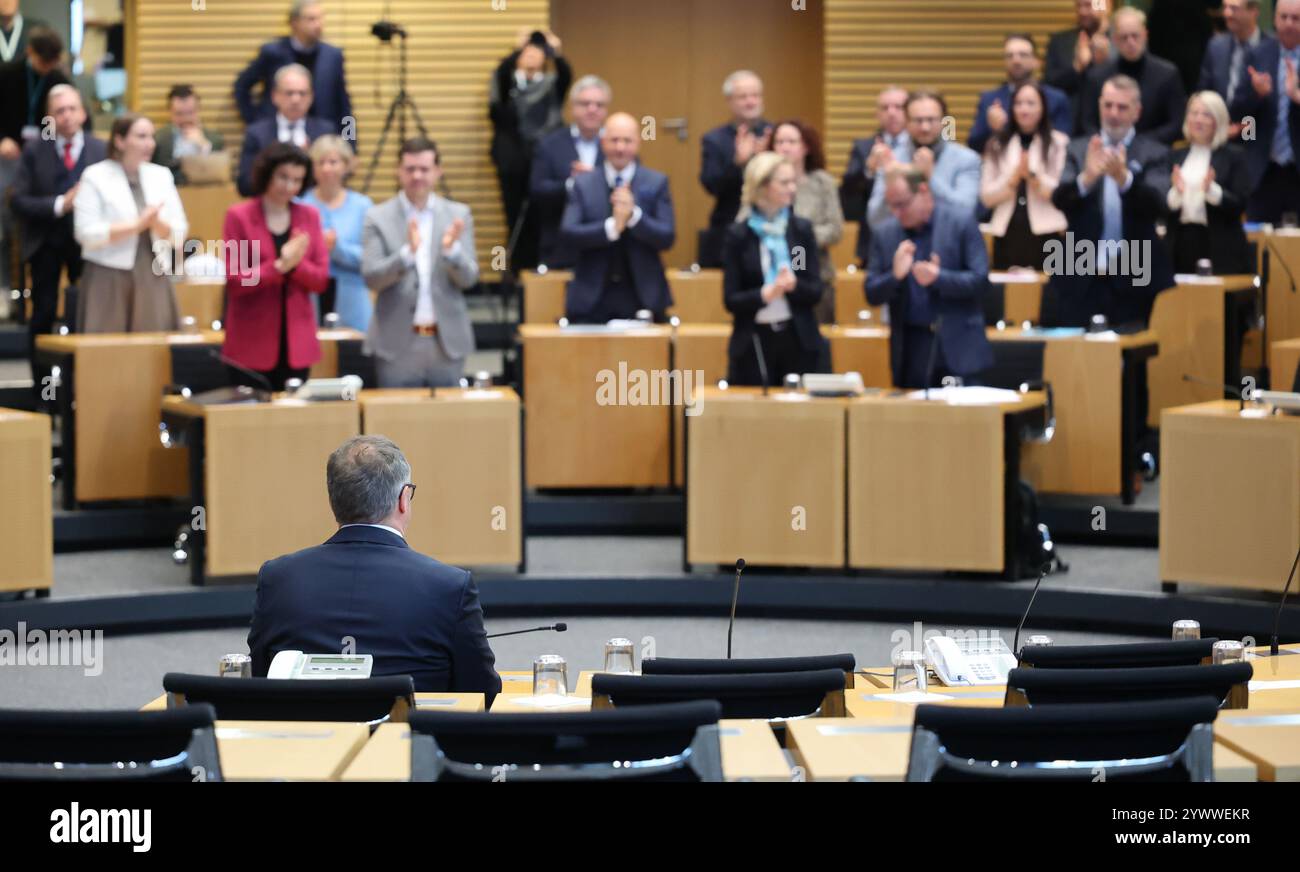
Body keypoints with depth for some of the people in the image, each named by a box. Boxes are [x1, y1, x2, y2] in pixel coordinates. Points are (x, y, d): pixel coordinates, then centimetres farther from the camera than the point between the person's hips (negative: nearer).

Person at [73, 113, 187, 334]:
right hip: (110, 277, -4)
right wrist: (137, 225, -15)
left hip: (154, 277, 4)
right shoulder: (96, 177, -1)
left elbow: (179, 234, 9)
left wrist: (156, 223, -12)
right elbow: (87, 233, -11)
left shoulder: (161, 175, 12)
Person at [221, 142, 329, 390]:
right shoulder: (239, 216, -2)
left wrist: (295, 264, -15)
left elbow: (321, 280, 5)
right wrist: (279, 267, -19)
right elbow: (234, 281, -7)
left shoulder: (309, 217, 8)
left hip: (297, 344, 3)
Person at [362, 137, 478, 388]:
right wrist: (407, 253, -25)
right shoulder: (378, 218, 0)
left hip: (447, 341, 2)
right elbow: (371, 278, -9)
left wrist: (452, 249, -22)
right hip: (398, 343, -2)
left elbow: (469, 278, -1)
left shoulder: (458, 215, 5)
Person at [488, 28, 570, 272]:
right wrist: (518, 49, -25)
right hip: (514, 163, 0)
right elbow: (501, 73, -14)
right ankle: (519, 269, 5)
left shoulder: (551, 85, 10)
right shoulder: (508, 84, 8)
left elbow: (566, 75, -10)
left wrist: (556, 53, -24)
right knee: (516, 218, 0)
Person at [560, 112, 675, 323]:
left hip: (641, 297, 0)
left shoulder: (656, 183, 4)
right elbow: (567, 233, -7)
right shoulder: (583, 184, 5)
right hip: (592, 300, 0)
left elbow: (667, 238, -4)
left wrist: (634, 215, -20)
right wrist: (611, 226, -21)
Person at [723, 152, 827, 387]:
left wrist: (794, 285, -18)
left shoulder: (802, 229, 4)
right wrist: (765, 294, -21)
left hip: (799, 340, 2)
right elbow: (731, 300, -4)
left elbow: (816, 291, 2)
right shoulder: (738, 235, -3)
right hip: (754, 342, -2)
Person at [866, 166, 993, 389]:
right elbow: (872, 294, 6)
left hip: (957, 348, -3)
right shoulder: (883, 234, 7)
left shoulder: (962, 222, -2)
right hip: (910, 352, 3)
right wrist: (895, 275, -15)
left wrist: (938, 278, -21)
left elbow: (980, 280, -6)